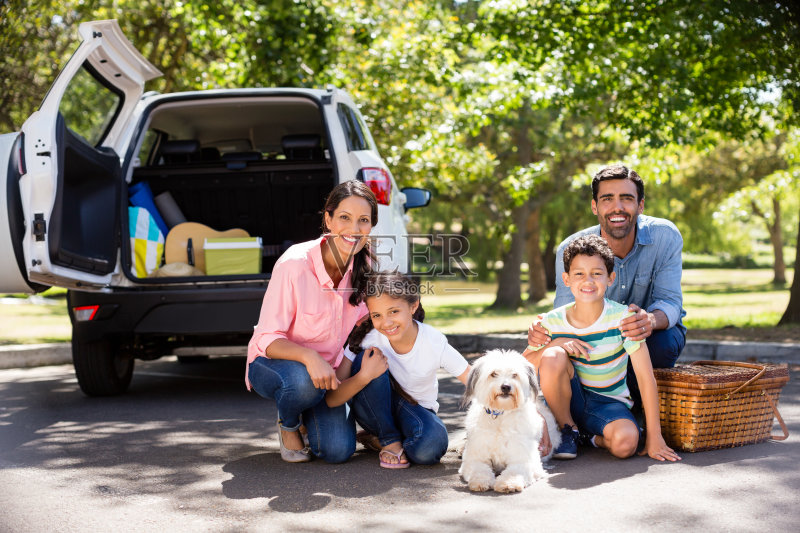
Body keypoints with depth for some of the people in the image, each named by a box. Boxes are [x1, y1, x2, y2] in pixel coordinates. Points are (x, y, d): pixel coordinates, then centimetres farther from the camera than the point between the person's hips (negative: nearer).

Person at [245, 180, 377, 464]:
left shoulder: (364, 267, -10)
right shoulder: (294, 264, -26)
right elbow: (268, 339, -23)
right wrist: (309, 357, -43)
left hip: (326, 368, 4)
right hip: (272, 364, -4)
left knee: (338, 451, -18)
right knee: (304, 381, -39)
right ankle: (288, 424, -2)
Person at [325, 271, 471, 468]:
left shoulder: (435, 343, -22)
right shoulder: (367, 338, -23)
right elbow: (332, 399, -24)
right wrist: (364, 377, -42)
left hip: (416, 409, 0)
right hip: (377, 407, 0)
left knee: (430, 446, -36)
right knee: (368, 358, -30)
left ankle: (378, 440, -1)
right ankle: (390, 440, -13)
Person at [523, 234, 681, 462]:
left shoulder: (622, 318, -16)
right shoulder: (552, 322, -10)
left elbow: (645, 377, -17)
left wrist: (654, 436, -20)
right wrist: (556, 344, -24)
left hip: (609, 402, -2)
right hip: (569, 399, 2)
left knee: (625, 443, -34)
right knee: (553, 356, -28)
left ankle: (596, 438, 4)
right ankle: (567, 430, -5)